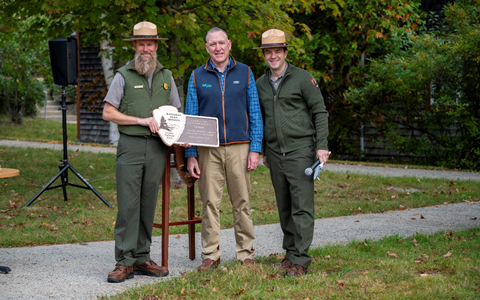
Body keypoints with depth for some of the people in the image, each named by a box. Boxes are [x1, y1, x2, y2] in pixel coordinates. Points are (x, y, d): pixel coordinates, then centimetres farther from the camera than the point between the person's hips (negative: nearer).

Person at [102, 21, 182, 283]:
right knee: (127, 204, -7)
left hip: (158, 147, 4)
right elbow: (108, 113, -3)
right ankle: (124, 262, -3)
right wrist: (141, 120, -11)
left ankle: (142, 258, 13)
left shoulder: (166, 76, 15)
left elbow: (176, 112, 21)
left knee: (148, 204, 7)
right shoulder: (123, 76, 2)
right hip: (131, 145, -3)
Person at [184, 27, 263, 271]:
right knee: (210, 203, 1)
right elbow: (190, 119, 8)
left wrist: (255, 149, -2)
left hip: (239, 147, 0)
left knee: (242, 202, 2)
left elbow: (255, 114, 7)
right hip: (208, 150, 0)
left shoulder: (244, 73, 8)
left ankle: (246, 254, 10)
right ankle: (210, 255, 9)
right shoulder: (197, 77, 8)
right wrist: (190, 155, 0)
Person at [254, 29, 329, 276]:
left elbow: (320, 113, -2)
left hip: (300, 150, -5)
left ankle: (300, 260, -8)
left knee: (302, 207, -8)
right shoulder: (260, 84, 12)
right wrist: (262, 150, 19)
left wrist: (322, 145, -10)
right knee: (284, 207, 10)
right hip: (275, 153, 5)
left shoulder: (302, 78, -3)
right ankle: (290, 254, 20)